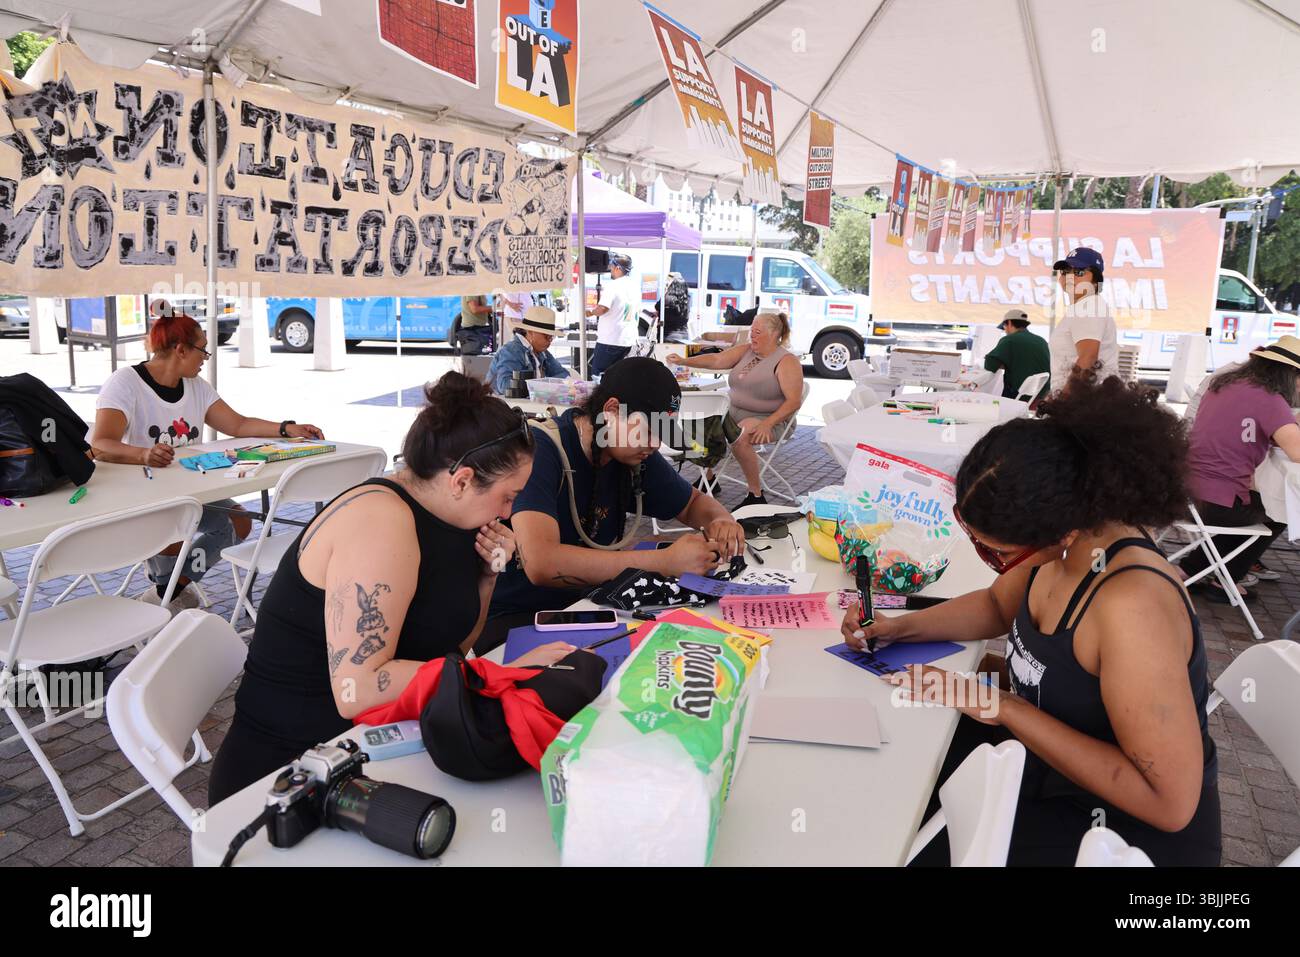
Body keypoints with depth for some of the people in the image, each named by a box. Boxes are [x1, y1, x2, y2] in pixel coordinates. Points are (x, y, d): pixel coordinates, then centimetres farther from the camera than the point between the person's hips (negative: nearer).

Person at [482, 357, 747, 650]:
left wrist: (721, 521, -7)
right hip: (511, 620, -7)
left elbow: (694, 503, 18)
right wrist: (666, 562, -34)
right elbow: (541, 563, -35)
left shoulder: (635, 455, 1)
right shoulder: (540, 449, -21)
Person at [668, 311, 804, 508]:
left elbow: (794, 401, -15)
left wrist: (767, 424, -26)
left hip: (766, 419, -7)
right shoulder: (745, 350, 12)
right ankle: (707, 479, 12)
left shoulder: (787, 361, -8)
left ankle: (756, 496, -21)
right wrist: (684, 361, -13)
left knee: (739, 439, -35)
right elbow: (717, 360, 1)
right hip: (734, 413, 7)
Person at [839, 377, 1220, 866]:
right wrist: (897, 627, -4)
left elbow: (1170, 802, -31)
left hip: (1128, 830, -8)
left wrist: (1004, 708, -29)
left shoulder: (1129, 607, -36)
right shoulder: (1072, 530, -10)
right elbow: (996, 605, 12)